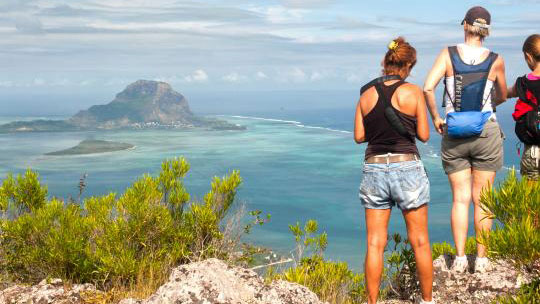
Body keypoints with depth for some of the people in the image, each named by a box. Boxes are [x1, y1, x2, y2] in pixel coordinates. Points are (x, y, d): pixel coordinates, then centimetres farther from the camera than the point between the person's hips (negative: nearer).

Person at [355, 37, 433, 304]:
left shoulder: (366, 94, 3)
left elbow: (359, 136, 5)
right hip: (407, 167, -2)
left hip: (374, 169, 3)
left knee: (375, 244, 6)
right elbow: (423, 135, -3)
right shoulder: (413, 92, -6)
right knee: (420, 242, 11)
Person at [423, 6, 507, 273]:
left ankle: (460, 257, 3)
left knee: (460, 198, 7)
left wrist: (435, 118, -3)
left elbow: (428, 88, -16)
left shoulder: (448, 54, -4)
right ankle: (481, 258, 11)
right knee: (481, 200, 7)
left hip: (453, 136, 1)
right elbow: (502, 97, 14)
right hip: (486, 133, 0)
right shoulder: (496, 61, -2)